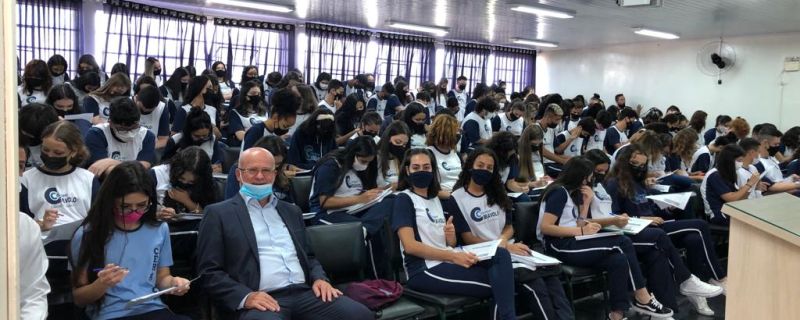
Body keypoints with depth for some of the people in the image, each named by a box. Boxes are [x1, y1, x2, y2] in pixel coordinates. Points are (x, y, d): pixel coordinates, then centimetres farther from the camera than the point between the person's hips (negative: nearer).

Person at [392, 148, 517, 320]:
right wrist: (454, 256, -21)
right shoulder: (404, 199, -2)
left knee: (501, 254, -20)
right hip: (424, 270, -7)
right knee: (498, 284, -19)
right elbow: (410, 246, -15)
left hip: (446, 262, 7)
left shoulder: (435, 199, 21)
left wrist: (451, 236, -5)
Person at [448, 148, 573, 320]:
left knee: (551, 275, -21)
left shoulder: (497, 194, 17)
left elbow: (509, 227, 16)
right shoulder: (457, 199, -3)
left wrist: (503, 241, -8)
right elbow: (468, 238, -8)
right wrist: (505, 247, -18)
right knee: (534, 284, -27)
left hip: (511, 248, 6)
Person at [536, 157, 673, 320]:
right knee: (624, 243, -15)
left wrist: (586, 202, 4)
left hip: (571, 243, 9)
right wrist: (581, 231, -18)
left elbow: (578, 225, 10)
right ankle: (643, 299, -6)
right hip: (559, 247, -9)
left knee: (619, 260, -16)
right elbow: (545, 227, -19)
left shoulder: (572, 192, 21)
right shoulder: (559, 191, -7)